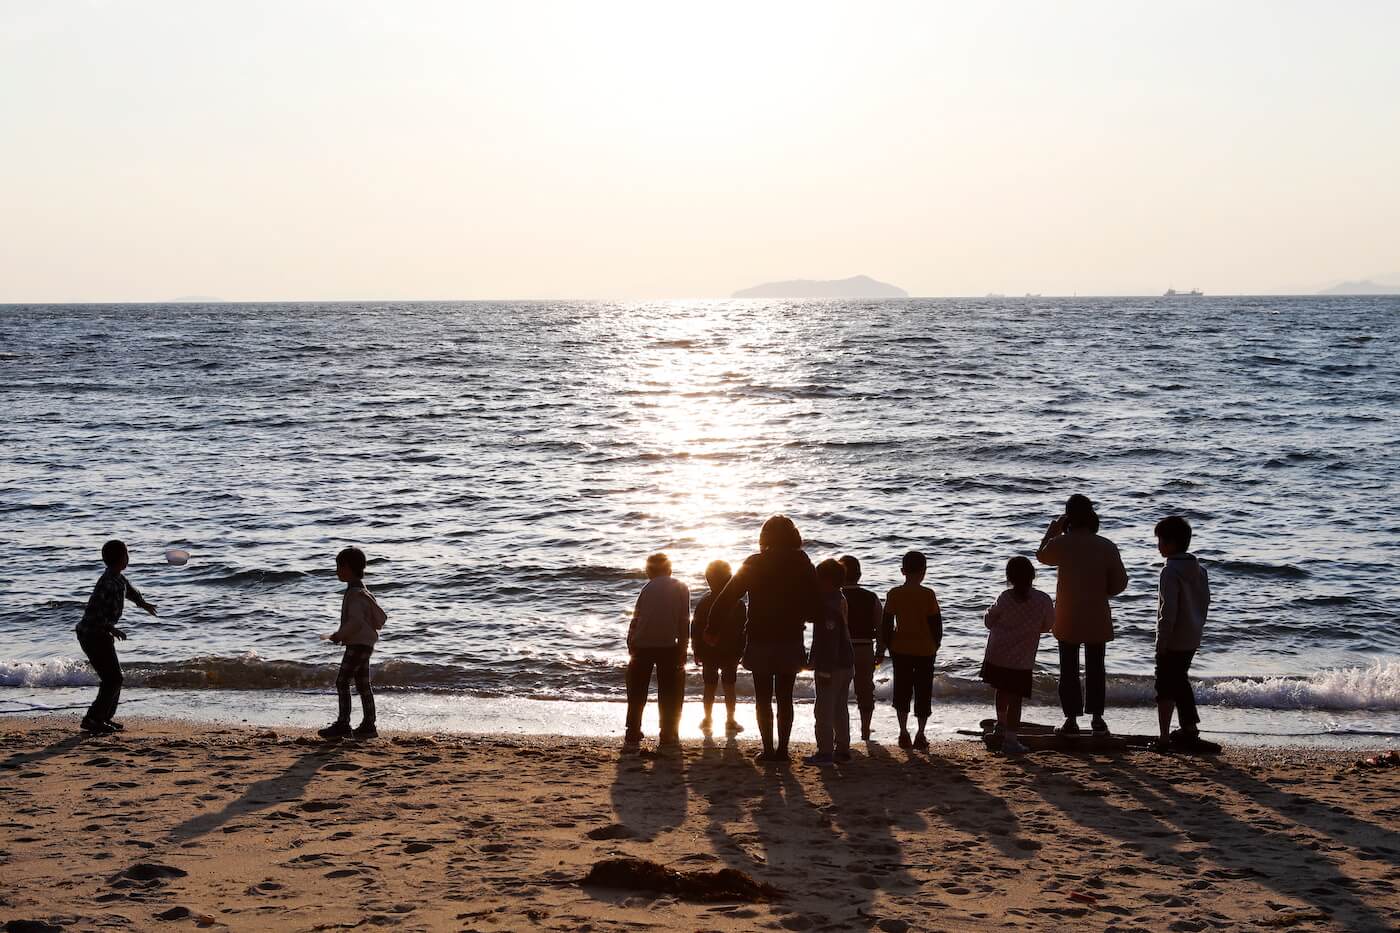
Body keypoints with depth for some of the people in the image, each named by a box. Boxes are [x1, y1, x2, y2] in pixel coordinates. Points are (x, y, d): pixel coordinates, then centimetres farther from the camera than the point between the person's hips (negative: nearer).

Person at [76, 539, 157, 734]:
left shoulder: (117, 578, 6)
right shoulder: (109, 583, -25)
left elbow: (128, 588, 31)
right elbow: (92, 613, -30)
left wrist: (143, 603, 46)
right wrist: (112, 629, -18)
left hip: (99, 635, 10)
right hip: (94, 636, -10)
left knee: (113, 677, 18)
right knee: (113, 679, -10)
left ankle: (105, 718, 27)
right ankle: (93, 720, -10)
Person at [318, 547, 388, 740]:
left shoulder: (355, 594, -15)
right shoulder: (361, 592, 16)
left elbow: (356, 621, -26)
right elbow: (381, 617, 21)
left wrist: (339, 635, -15)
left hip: (358, 644, -11)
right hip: (364, 643, 11)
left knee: (342, 681, -10)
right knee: (362, 684, 11)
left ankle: (343, 724, -13)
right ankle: (368, 725, 12)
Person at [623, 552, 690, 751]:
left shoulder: (649, 588, 3)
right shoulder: (681, 588, 2)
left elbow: (636, 619, 0)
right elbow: (684, 621, -1)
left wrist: (631, 645, 7)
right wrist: (682, 648, 5)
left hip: (642, 646, 1)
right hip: (668, 646, -1)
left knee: (637, 694, 9)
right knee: (669, 694, 11)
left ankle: (632, 737, 6)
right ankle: (668, 736, 11)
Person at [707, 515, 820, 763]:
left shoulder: (754, 565, -5)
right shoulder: (803, 566, -3)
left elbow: (727, 597, -5)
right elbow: (815, 609, -3)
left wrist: (712, 628, 2)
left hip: (760, 642, -1)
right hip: (791, 642, 1)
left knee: (763, 698, 6)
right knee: (784, 698, 10)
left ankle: (768, 749, 2)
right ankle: (782, 749, 8)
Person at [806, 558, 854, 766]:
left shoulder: (828, 605, -19)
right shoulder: (840, 600, 11)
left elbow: (829, 640, -23)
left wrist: (825, 669, -21)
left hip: (830, 666, -10)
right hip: (845, 663, 10)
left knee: (824, 710, -4)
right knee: (840, 708, 15)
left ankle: (825, 752, -2)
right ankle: (842, 749, 19)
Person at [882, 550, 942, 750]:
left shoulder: (894, 594, -4)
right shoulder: (928, 595, -9)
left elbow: (887, 623, -2)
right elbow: (936, 623, -5)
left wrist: (890, 646, 10)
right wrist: (935, 646, 9)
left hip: (901, 649, 1)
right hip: (925, 651, -1)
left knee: (902, 692, 12)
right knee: (923, 693, 7)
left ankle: (903, 733, 6)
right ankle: (920, 735, 7)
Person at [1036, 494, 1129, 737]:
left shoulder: (1061, 544, -11)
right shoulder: (1107, 546, -7)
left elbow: (1041, 555, 11)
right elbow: (1120, 582, -2)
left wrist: (1053, 529, 17)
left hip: (1068, 618, -1)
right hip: (1097, 619, 1)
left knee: (1069, 669, 8)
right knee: (1095, 668, 13)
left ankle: (1071, 719, 8)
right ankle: (1097, 719, 15)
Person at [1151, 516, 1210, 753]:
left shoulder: (1170, 571, -18)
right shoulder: (1198, 569, 7)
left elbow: (1168, 609, -21)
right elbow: (1205, 601, 13)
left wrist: (1162, 640, -17)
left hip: (1173, 641, -8)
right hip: (1192, 639, 8)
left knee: (1165, 687, -2)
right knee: (1180, 681, 22)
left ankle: (1164, 738, -4)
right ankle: (1190, 729, 29)